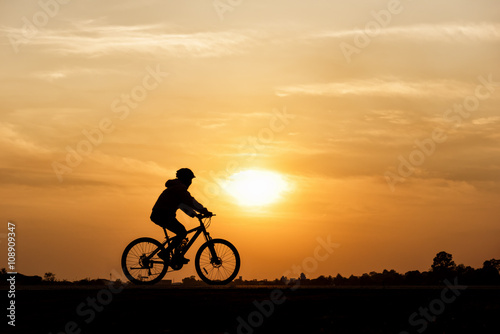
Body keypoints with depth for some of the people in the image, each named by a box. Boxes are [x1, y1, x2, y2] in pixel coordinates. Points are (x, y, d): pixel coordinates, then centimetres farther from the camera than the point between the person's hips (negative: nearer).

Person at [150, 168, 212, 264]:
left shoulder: (175, 187, 23)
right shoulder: (180, 188, -10)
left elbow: (182, 203, 29)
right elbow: (191, 201, -18)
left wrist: (193, 213, 21)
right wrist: (205, 211, -15)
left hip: (159, 215, 11)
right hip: (163, 215, -11)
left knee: (181, 231, 17)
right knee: (182, 232, -12)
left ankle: (177, 255, 17)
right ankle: (165, 253, -12)